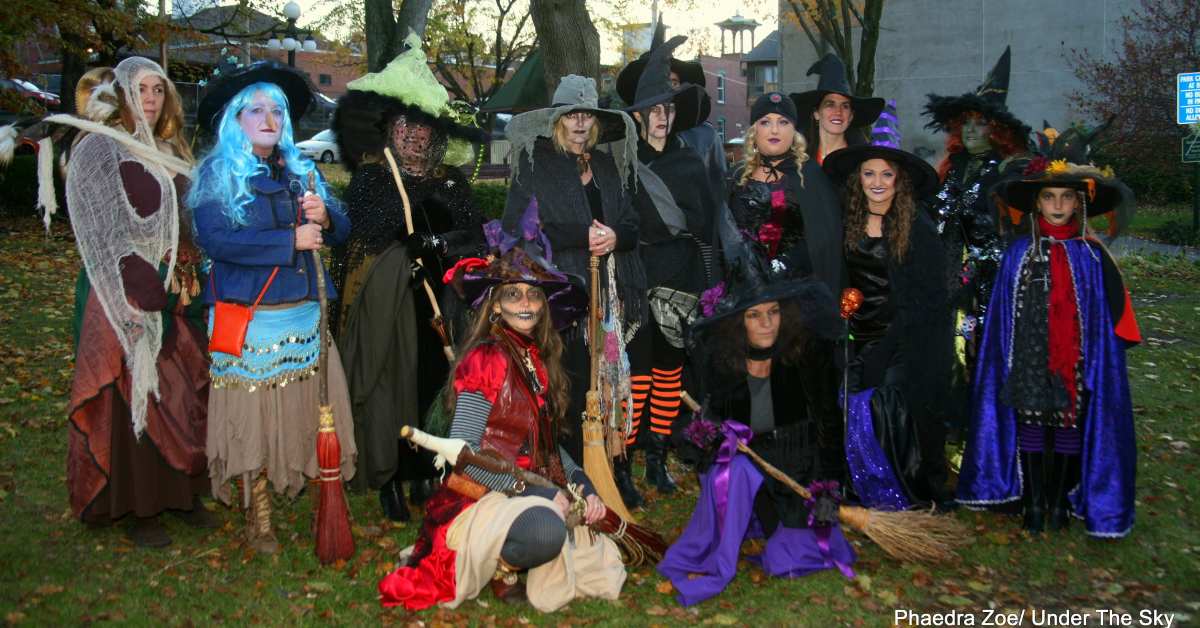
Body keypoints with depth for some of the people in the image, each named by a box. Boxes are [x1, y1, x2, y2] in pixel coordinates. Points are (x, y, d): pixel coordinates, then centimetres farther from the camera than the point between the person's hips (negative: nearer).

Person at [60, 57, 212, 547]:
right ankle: (137, 507, 11)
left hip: (172, 292, 7)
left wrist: (189, 280, 6)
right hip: (122, 297, -6)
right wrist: (140, 290, -19)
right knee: (131, 395, 0)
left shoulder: (169, 152, 14)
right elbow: (104, 235, -14)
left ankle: (180, 491, 22)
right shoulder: (98, 149, -7)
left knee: (181, 391, 9)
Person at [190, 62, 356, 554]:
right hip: (249, 316, -4)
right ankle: (258, 519, 10)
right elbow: (215, 239, -15)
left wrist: (325, 215, -12)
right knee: (253, 417, 0)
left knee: (303, 408, 5)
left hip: (304, 312, 5)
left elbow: (341, 230, 11)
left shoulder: (302, 172, 14)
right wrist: (291, 241, -16)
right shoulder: (216, 174, -1)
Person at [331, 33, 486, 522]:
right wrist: (416, 194, -19)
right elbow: (364, 230, -14)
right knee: (389, 382, -2)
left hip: (434, 298, 3)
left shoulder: (449, 180, 11)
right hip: (383, 298, -3)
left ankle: (423, 473, 18)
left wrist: (442, 242, -14)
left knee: (433, 380, 2)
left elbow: (474, 238, 4)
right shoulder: (370, 175, 3)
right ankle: (387, 479, 11)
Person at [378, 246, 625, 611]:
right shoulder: (486, 359, -14)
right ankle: (497, 566, -4)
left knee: (604, 575, 0)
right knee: (545, 531, -38)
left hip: (530, 493, 8)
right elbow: (463, 452, -18)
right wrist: (539, 492, -20)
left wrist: (582, 486, -1)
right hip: (479, 499, -8)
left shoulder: (540, 359, 8)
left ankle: (504, 551, 17)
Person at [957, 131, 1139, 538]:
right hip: (1030, 357, 1)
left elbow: (1109, 317, 2)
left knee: (1068, 426, 5)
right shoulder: (1018, 254, 2)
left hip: (1073, 361, 0)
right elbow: (1004, 319, 4)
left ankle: (1059, 500, 21)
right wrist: (1008, 362, -1)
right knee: (1031, 425, 5)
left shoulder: (1092, 256, 0)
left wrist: (1098, 360, -4)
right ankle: (1034, 501, 18)